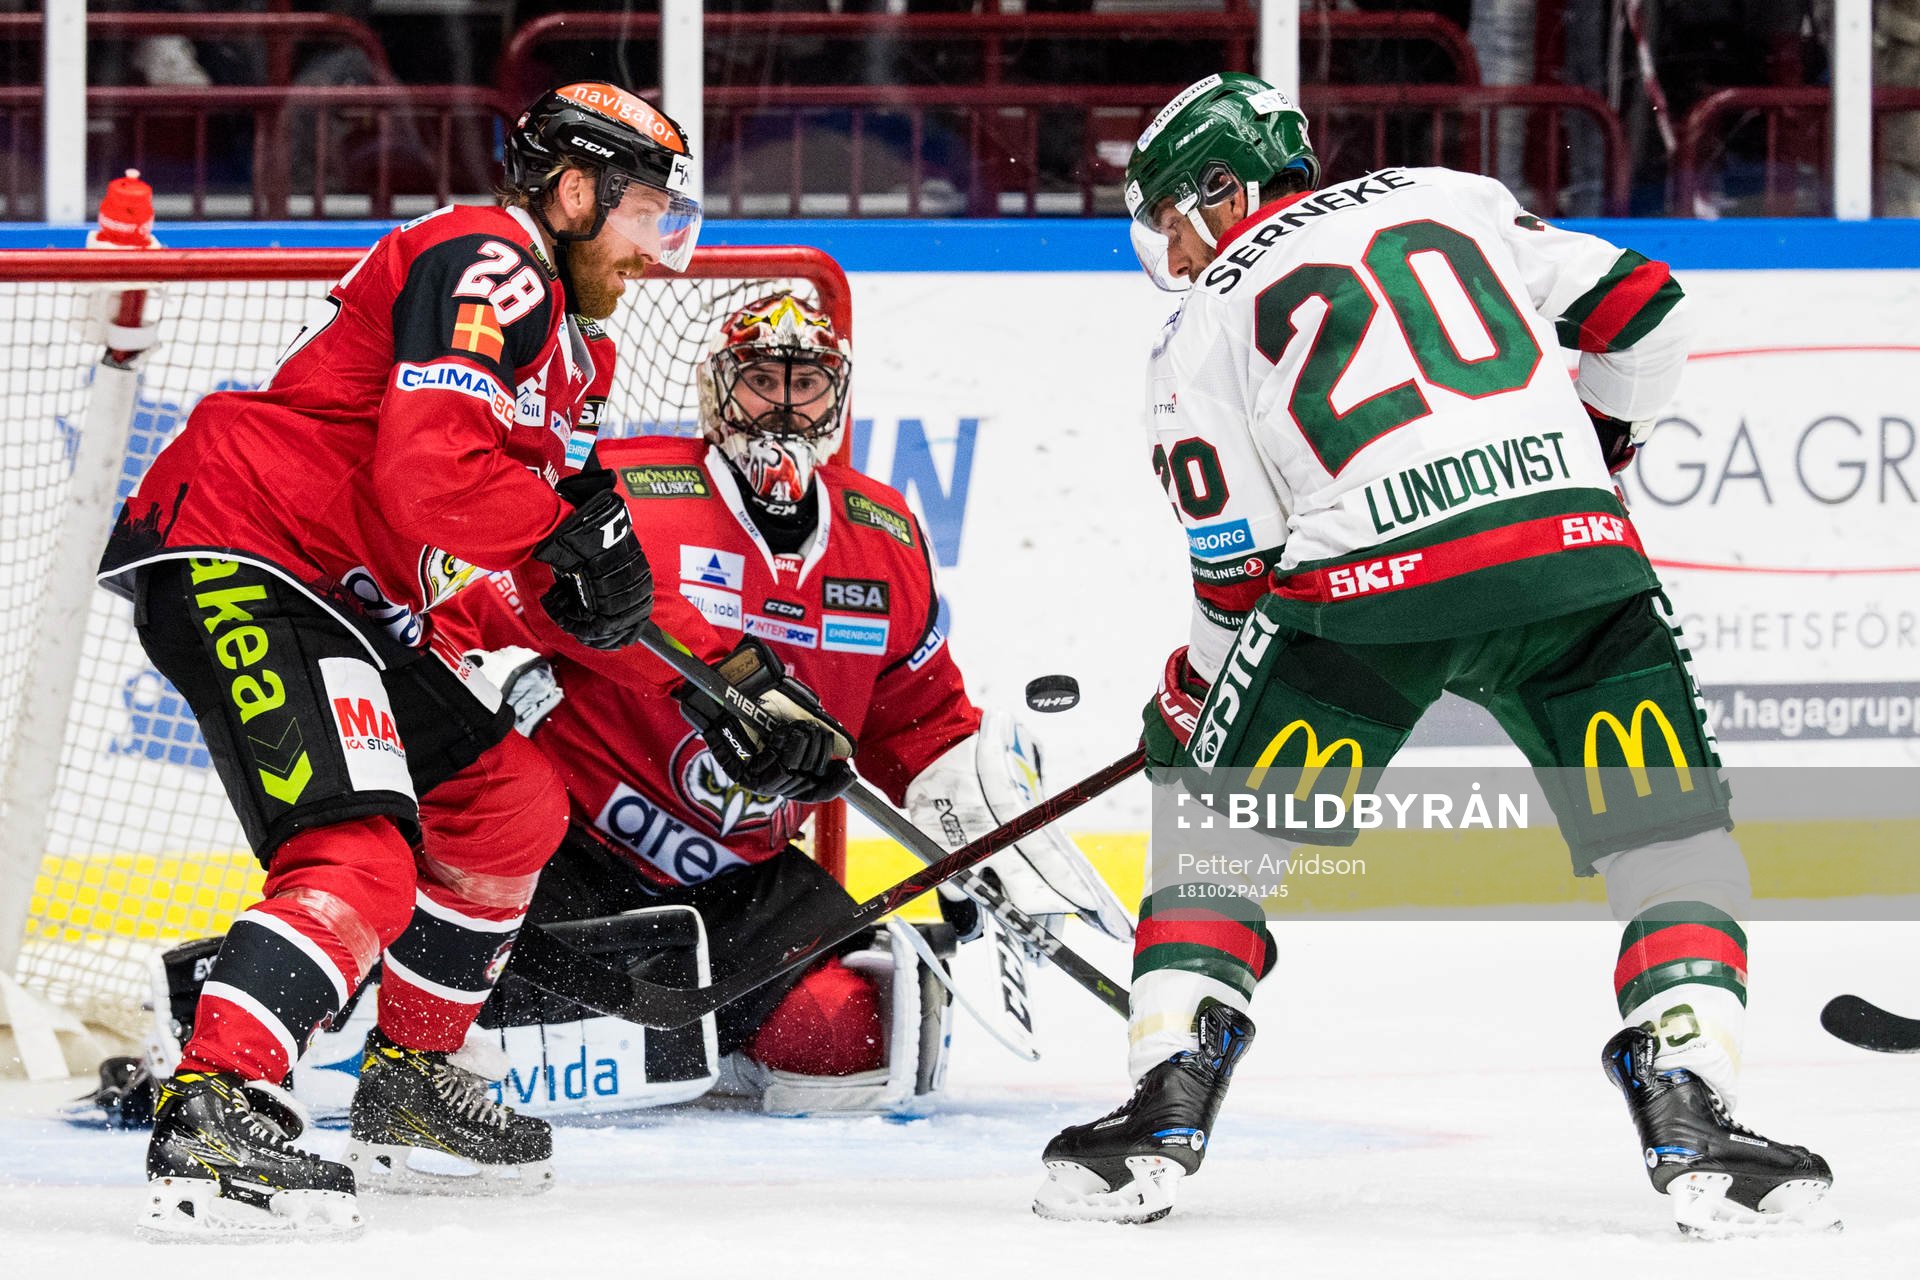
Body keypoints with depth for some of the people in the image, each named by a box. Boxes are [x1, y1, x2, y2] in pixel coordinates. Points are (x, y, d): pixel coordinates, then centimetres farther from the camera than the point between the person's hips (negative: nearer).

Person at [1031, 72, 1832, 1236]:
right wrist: (1591, 451, 36)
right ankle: (1690, 1121, -3)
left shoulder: (1204, 328, 16)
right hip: (1569, 549, 1)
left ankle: (1166, 1111, 8)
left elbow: (1239, 572, 12)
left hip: (1363, 579, -1)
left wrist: (1186, 708, 29)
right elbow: (1637, 312, 19)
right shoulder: (1449, 200, 22)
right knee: (1671, 836, 11)